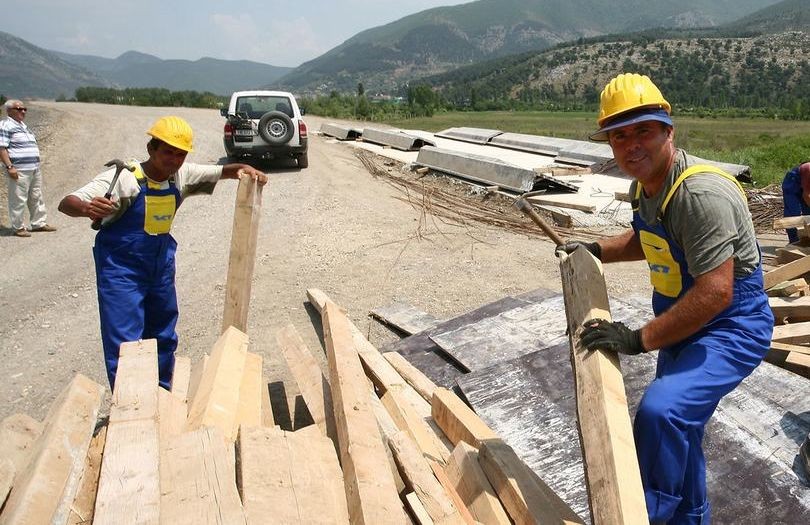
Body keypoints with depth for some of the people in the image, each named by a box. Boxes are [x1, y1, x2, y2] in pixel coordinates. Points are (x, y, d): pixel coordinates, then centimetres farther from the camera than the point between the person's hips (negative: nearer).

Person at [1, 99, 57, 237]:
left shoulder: (23, 125, 20)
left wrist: (36, 165, 25)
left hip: (34, 169, 9)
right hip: (19, 171, -9)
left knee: (36, 197, 15)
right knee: (18, 200, -4)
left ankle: (39, 223, 24)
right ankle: (18, 228, 3)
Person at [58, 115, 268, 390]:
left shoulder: (182, 175, -7)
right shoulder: (123, 178, -22)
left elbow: (221, 171, 5)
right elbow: (66, 203, -26)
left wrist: (243, 168, -18)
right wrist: (86, 208, -50)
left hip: (161, 265, 7)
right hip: (121, 268, -6)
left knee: (164, 336, 19)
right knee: (124, 344, -7)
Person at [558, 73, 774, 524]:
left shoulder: (702, 193, -30)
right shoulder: (644, 185, 0)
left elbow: (715, 292, -34)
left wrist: (639, 340, -30)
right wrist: (596, 250, 10)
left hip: (731, 328, -9)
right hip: (684, 324, 9)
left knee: (661, 411, -30)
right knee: (677, 427, 21)